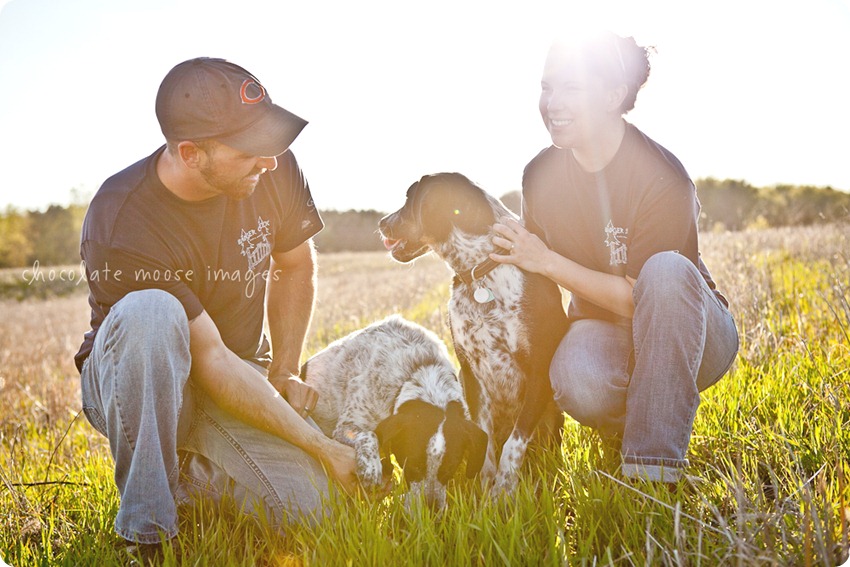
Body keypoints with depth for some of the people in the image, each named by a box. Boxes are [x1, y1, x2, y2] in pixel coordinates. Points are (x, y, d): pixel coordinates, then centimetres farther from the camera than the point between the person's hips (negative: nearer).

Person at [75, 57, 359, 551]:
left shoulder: (272, 168, -14)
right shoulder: (119, 228, -29)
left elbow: (296, 267, 6)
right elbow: (211, 362, -27)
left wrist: (285, 374, -2)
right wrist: (323, 447, -25)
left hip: (242, 376, 4)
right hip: (133, 387, -4)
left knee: (307, 506, -20)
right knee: (150, 312, -39)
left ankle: (197, 472, 13)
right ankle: (146, 527, -23)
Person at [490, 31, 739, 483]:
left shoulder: (662, 178, -21)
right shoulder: (541, 174, -5)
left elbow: (636, 299, -22)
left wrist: (548, 262, -27)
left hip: (686, 334, -2)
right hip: (604, 331, 2)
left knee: (665, 269, -37)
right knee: (576, 382, -35)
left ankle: (653, 468, -31)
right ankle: (628, 433, 3)